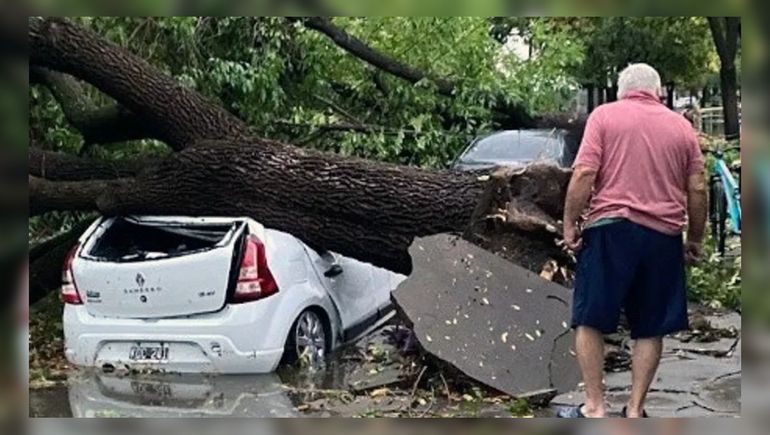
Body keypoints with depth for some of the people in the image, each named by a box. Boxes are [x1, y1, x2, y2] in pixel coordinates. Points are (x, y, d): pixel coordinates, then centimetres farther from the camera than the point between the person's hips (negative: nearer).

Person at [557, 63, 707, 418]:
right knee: (651, 329, 10)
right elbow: (697, 189, 9)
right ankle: (635, 411, 10)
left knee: (590, 320, 6)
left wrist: (570, 224, -3)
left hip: (611, 229, -3)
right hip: (664, 236, 3)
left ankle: (594, 407, 4)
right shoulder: (682, 126, 12)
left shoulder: (604, 115, 3)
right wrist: (695, 239, 18)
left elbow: (585, 173, -9)